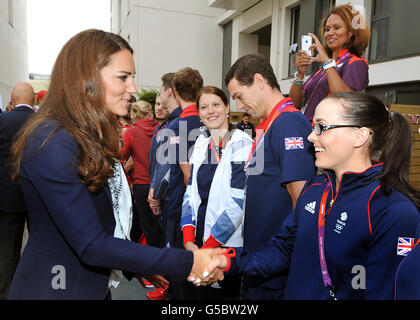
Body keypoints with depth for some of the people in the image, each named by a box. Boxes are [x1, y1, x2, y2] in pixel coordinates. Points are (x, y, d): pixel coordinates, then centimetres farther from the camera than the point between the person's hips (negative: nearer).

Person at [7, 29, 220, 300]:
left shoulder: (93, 138, 3)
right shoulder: (52, 143, -24)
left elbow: (109, 221, 5)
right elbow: (92, 246, -27)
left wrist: (139, 268, 2)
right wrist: (188, 262, -26)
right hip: (56, 289, -8)